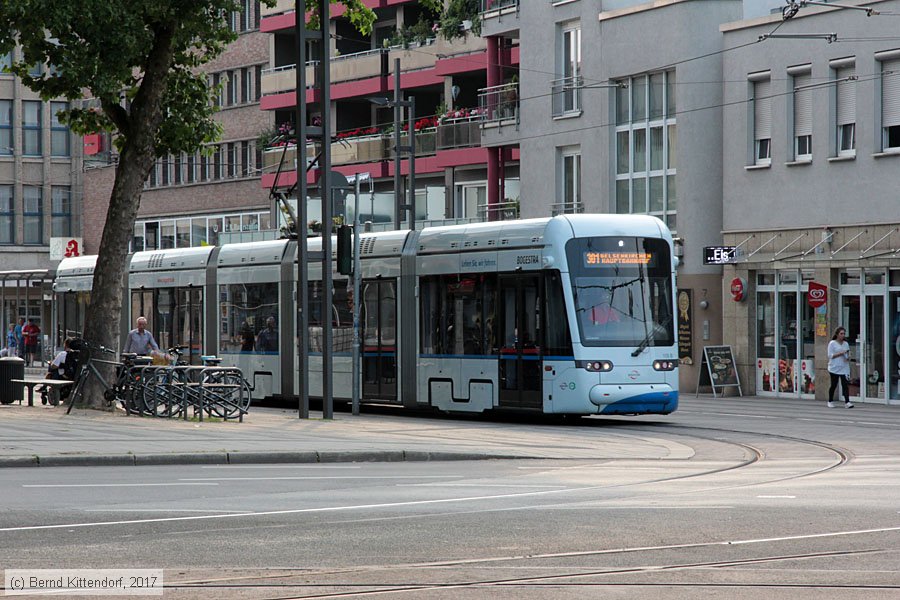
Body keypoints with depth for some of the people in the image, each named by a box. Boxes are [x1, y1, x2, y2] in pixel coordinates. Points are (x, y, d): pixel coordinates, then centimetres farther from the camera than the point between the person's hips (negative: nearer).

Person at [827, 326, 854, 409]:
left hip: (844, 368, 3)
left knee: (845, 385, -8)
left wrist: (848, 358, -4)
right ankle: (830, 401, 20)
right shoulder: (832, 343, -2)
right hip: (834, 368, -3)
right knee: (834, 385, 5)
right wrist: (841, 353, -16)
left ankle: (847, 402, -12)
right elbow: (830, 355, -8)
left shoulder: (846, 344, 13)